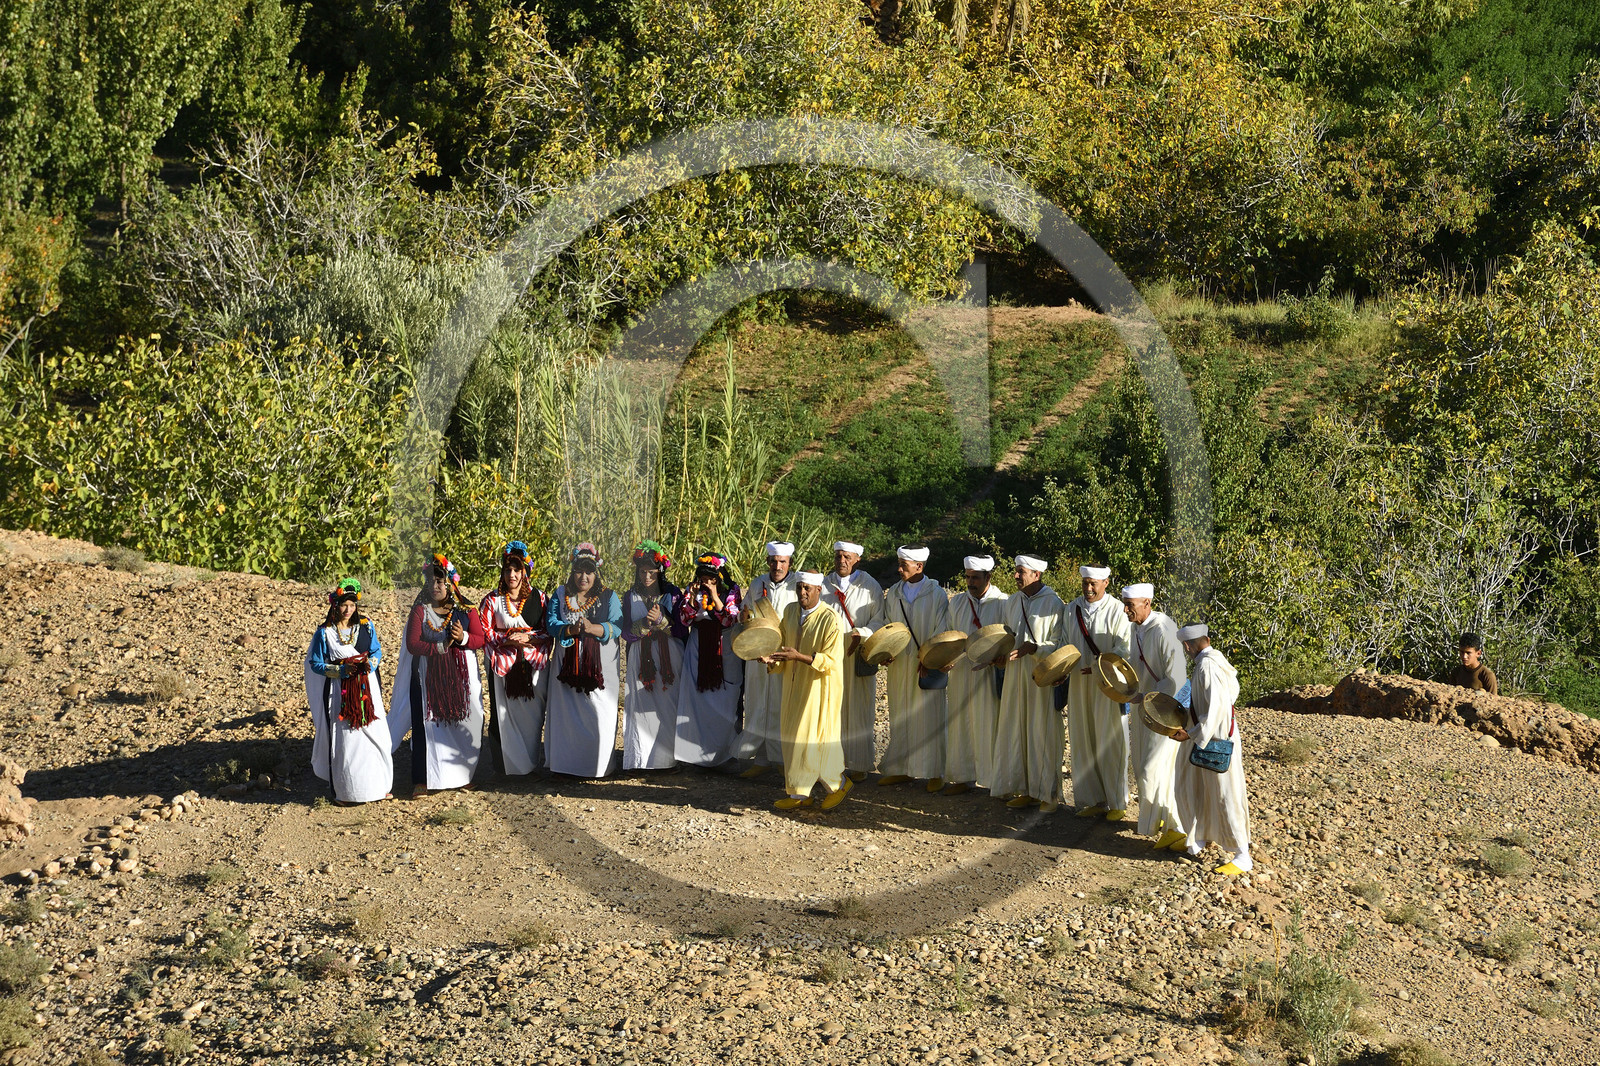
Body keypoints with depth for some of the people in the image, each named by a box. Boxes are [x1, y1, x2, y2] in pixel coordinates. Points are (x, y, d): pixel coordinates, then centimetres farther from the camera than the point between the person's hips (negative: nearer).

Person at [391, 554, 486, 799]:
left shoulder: (466, 611, 6)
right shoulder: (420, 612, 3)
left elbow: (480, 639, 0)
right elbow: (412, 645, -7)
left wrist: (463, 638, -20)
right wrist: (441, 646, -19)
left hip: (461, 676, 1)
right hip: (429, 678, -1)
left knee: (463, 722, 0)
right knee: (427, 724, -6)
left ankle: (462, 774, 13)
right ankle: (422, 781, -3)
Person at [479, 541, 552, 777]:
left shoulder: (539, 598, 6)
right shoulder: (492, 600, 4)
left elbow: (549, 631, 4)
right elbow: (484, 632, 1)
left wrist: (528, 638, -12)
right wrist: (507, 640, -13)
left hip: (534, 663, 1)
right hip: (504, 664, -1)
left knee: (533, 712, 2)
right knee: (506, 712, -3)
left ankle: (532, 761, 14)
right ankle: (511, 764, 5)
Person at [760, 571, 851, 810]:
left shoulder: (830, 620, -17)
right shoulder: (790, 611, 5)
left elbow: (831, 661, -19)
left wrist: (800, 656, -30)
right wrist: (772, 658, -6)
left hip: (819, 688, -7)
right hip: (794, 686, 7)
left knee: (813, 739, -4)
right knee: (792, 737, 9)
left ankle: (839, 783, 18)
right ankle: (799, 794, 18)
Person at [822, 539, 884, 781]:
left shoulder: (870, 586, -1)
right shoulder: (825, 584, 10)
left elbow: (879, 620, -4)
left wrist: (861, 634, -20)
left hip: (859, 655, -3)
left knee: (860, 709, 1)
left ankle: (860, 764, 9)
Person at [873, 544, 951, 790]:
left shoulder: (936, 595, -6)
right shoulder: (893, 593, 7)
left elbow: (942, 632, -7)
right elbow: (886, 623, 15)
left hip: (927, 665, -5)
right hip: (899, 663, 5)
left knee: (929, 717, -1)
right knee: (899, 717, 9)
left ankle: (935, 773, 6)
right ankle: (901, 769, 17)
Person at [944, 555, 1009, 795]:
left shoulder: (1003, 604, -5)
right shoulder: (957, 602, 11)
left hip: (990, 674, -5)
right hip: (961, 671, 5)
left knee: (990, 725, -2)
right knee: (961, 723, 8)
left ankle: (996, 779, 6)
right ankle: (964, 777, 17)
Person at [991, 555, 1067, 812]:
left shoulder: (1054, 604, -9)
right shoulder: (1013, 601, 10)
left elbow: (1060, 644, -10)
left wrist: (1033, 648, -22)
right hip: (1016, 674, 6)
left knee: (1043, 732, -2)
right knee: (1017, 730, 7)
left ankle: (1049, 793, 7)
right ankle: (1025, 789, 16)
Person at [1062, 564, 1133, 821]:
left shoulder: (1117, 611, -6)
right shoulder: (1072, 609, 9)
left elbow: (1125, 648, -11)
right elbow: (1065, 643, 15)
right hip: (1078, 683, 5)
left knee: (1109, 742, 0)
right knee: (1083, 741, 6)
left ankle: (1117, 803, 10)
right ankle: (1094, 800, 15)